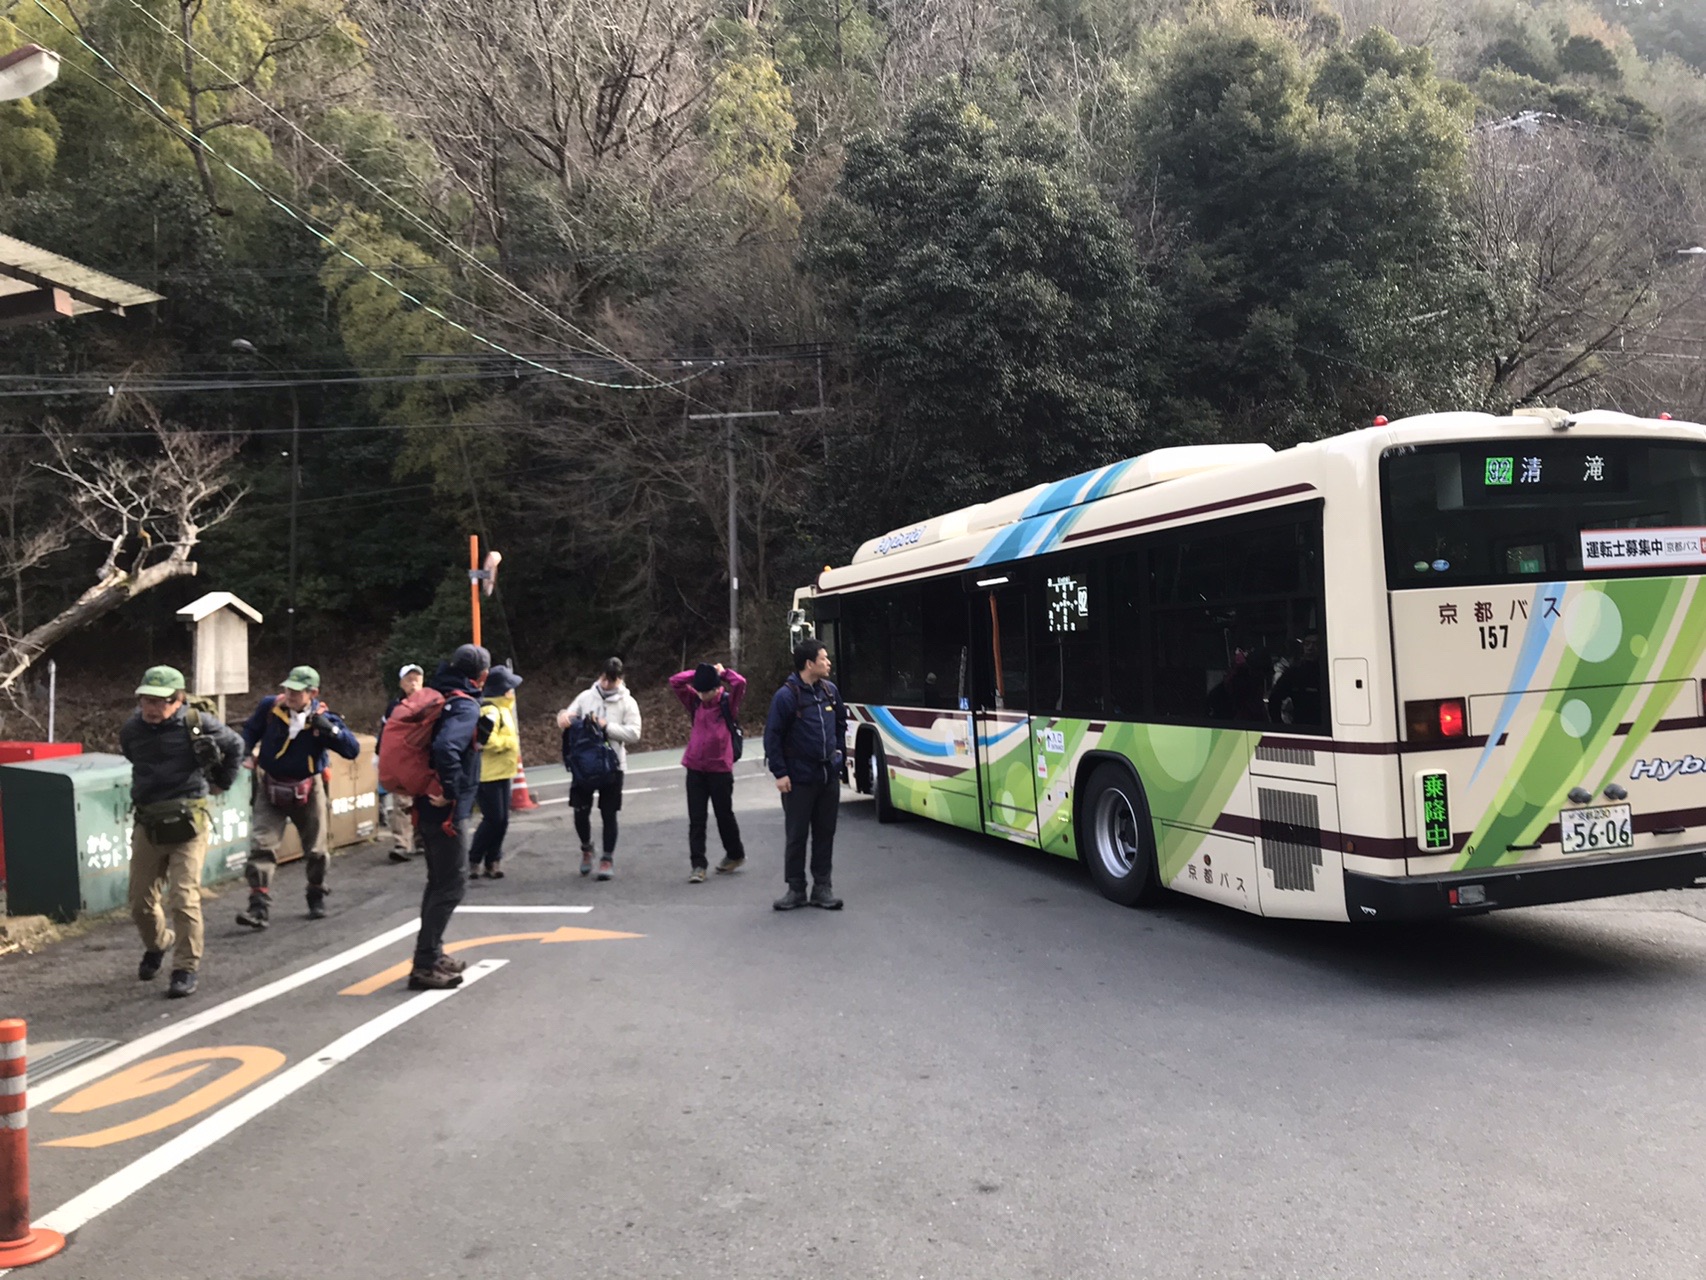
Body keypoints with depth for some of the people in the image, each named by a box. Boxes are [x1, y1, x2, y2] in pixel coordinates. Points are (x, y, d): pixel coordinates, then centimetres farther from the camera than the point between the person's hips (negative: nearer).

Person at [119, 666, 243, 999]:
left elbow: (235, 746, 9)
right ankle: (157, 944, 41)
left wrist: (221, 783, 14)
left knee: (184, 898, -11)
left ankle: (187, 968, 1)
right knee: (141, 902, 11)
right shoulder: (131, 730, 2)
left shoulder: (196, 724, -9)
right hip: (148, 824, 4)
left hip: (188, 823, -4)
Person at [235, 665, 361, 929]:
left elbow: (353, 750, -19)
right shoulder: (269, 707, -9)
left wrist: (327, 728, -31)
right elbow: (250, 730, 12)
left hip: (308, 790, 0)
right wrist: (248, 754, -2)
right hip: (270, 789, 0)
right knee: (261, 847, -13)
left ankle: (317, 897, 35)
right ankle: (259, 907, -13)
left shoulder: (323, 718, -13)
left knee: (315, 850, 12)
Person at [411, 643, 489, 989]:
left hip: (428, 807, 9)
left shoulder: (441, 699, 11)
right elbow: (446, 747, -34)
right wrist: (450, 791, -23)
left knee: (439, 882, 19)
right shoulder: (465, 706, -15)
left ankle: (432, 955, 27)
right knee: (451, 885, -3)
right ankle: (425, 965, -1)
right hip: (446, 811, -9)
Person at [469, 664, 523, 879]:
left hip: (502, 773, 10)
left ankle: (492, 861, 17)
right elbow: (487, 741, -28)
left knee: (501, 821, 10)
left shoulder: (502, 708, 15)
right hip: (488, 775, -10)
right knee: (493, 819, -8)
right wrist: (510, 741, -15)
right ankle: (473, 860, 5)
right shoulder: (489, 711, -18)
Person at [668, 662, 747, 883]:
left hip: (720, 769, -3)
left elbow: (740, 683, -21)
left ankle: (735, 856, 29)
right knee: (696, 819, 1)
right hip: (695, 768, 3)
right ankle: (697, 864, 4)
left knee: (724, 815, 9)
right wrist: (700, 673, -1)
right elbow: (675, 682, 3)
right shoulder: (695, 701, 7)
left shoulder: (728, 702, -4)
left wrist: (722, 671, -5)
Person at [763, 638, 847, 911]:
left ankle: (822, 888, 19)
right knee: (796, 835, 4)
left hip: (829, 775, 5)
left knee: (825, 833, 10)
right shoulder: (786, 695, -13)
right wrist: (779, 773, -12)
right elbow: (772, 736, -11)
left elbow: (841, 722, 22)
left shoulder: (830, 690, 5)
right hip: (799, 779, -5)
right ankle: (796, 889, 15)